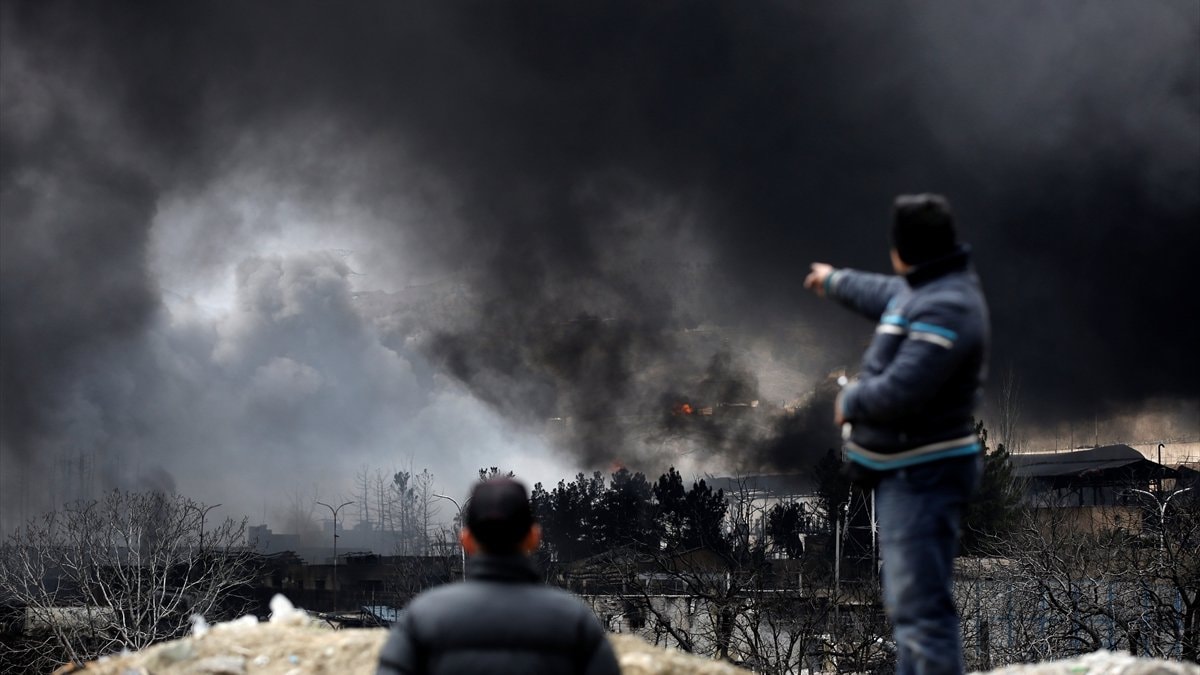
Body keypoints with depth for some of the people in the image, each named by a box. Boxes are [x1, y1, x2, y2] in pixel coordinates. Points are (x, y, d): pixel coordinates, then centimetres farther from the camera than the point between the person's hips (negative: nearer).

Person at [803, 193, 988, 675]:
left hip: (924, 477, -11)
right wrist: (834, 281, 52)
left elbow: (897, 393, -28)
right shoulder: (926, 290, 11)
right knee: (907, 603, 18)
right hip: (906, 474, 11)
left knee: (921, 607, -14)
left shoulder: (945, 309, -22)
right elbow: (883, 294, 35)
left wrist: (849, 400, -8)